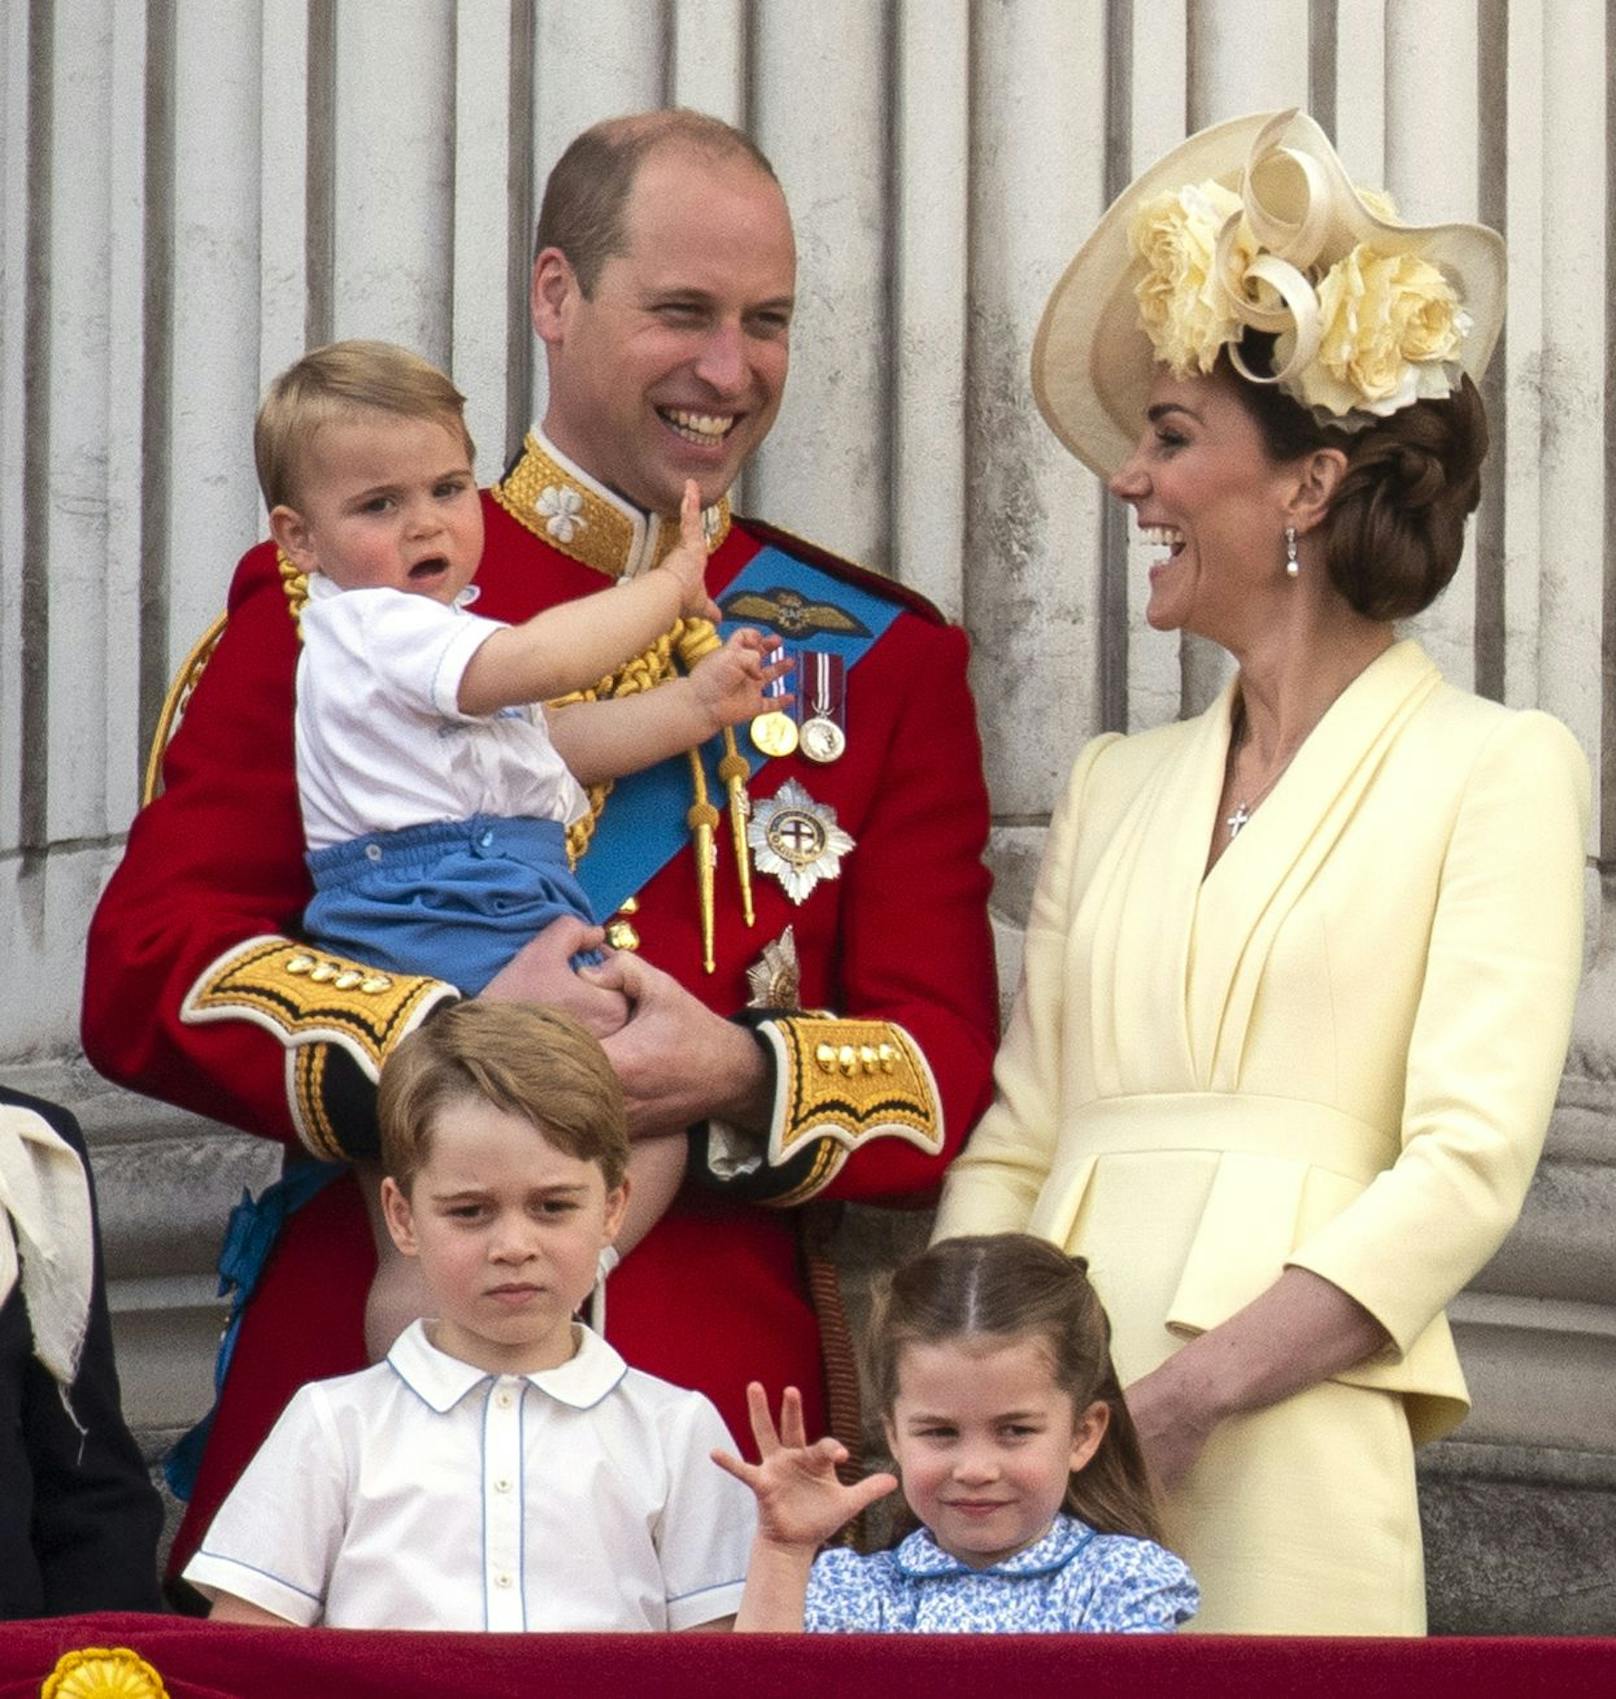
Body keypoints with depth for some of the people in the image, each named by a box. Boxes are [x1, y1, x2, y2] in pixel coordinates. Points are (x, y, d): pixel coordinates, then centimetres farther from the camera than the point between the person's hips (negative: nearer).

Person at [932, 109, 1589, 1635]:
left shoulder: (1493, 769, 2)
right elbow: (1010, 1147, 14)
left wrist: (1169, 1402, -17)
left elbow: (1468, 1166, -8)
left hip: (1282, 1451, -5)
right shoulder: (1116, 787, 19)